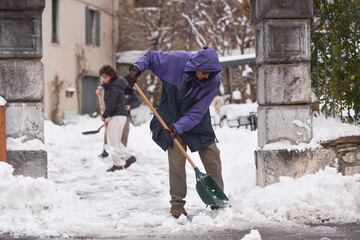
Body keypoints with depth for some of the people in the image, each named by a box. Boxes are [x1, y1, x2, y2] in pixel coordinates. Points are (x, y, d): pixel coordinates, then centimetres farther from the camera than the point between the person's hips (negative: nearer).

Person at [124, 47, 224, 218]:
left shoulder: (213, 81, -23)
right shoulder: (177, 60, -26)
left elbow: (197, 113, -24)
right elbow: (151, 56, -9)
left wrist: (179, 127, -36)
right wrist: (136, 69, -27)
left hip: (198, 122, 2)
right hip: (172, 118, -2)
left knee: (212, 156, 2)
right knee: (176, 160, -9)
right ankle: (177, 203, 2)